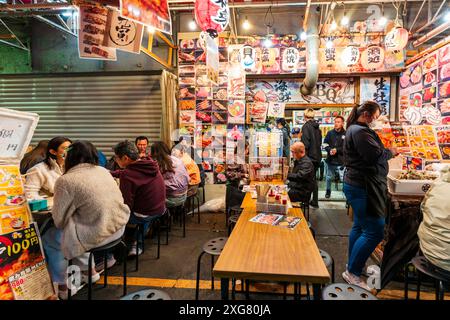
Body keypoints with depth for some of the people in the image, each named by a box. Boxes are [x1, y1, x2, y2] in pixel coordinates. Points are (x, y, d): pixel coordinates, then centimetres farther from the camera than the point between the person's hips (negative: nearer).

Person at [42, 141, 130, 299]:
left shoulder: (66, 180, -13)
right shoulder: (103, 171, 6)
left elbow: (59, 221, -5)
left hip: (98, 234, -7)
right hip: (119, 226, 7)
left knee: (48, 239, 19)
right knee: (74, 229, 32)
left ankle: (62, 286, 29)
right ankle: (89, 271, 38)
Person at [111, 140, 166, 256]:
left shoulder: (127, 176, -24)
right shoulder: (150, 164, -1)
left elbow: (126, 205, -21)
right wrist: (111, 173, 24)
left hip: (143, 214, -6)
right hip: (160, 210, 7)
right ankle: (138, 243, 37)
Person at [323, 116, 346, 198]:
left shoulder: (346, 134, -7)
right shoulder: (330, 133, 5)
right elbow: (325, 144, 6)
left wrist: (337, 150, -17)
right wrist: (330, 150, -11)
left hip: (341, 161, -4)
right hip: (330, 160, 4)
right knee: (329, 177, 18)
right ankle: (328, 191, 37)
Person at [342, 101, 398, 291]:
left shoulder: (355, 129, 18)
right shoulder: (360, 131, -17)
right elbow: (376, 155, -22)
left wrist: (386, 151, 3)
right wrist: (391, 152, -3)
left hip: (358, 184, 12)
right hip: (363, 187, -12)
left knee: (360, 226, 18)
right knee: (375, 232, -7)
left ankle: (353, 264, 31)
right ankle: (352, 272, 1)